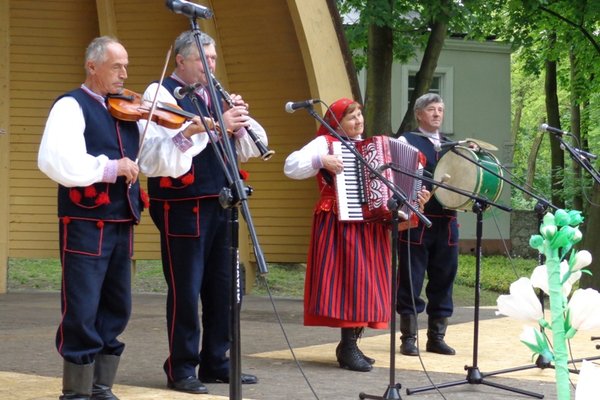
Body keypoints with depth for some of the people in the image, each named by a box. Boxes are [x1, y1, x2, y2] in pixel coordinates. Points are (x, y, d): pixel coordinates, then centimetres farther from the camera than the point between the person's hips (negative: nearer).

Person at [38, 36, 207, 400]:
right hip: (86, 224, -7)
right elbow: (54, 161, -23)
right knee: (82, 312, -4)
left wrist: (186, 136, -4)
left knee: (116, 311, 12)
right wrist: (110, 167, -21)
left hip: (122, 225, 7)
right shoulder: (71, 106, -7)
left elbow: (155, 159, 11)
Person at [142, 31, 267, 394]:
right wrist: (217, 124, -26)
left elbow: (253, 149, 13)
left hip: (219, 204, 7)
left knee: (222, 287, 9)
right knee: (185, 289, -3)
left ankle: (216, 363, 18)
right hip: (182, 207, -7)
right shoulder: (161, 93, -3)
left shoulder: (215, 96, 17)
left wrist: (240, 121, -5)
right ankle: (182, 369, 4)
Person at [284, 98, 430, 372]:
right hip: (340, 224, -7)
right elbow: (291, 167, -12)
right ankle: (349, 348, -8)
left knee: (366, 282, 6)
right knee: (350, 278, -12)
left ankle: (349, 346, 15)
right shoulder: (325, 143, -1)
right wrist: (321, 160, -23)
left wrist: (415, 198, 10)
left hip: (369, 225, 7)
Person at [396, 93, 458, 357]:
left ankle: (436, 337, 14)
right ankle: (408, 337, 4)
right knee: (411, 280, -1)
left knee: (443, 279, 7)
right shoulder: (407, 141, 2)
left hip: (446, 221, 6)